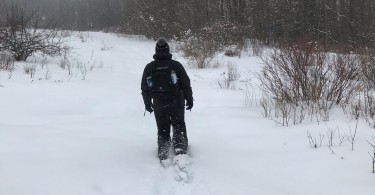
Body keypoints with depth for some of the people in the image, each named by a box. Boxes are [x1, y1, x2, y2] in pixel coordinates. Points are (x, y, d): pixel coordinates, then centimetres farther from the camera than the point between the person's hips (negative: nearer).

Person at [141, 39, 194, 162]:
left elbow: (145, 88, 5)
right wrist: (189, 99, 8)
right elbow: (186, 84, -4)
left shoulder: (149, 67, -2)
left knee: (162, 130, 12)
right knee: (179, 127, 15)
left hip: (159, 105, 1)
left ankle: (163, 155, 10)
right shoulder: (176, 65, -8)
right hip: (176, 103, -1)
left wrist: (147, 103, 17)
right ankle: (180, 148, 2)